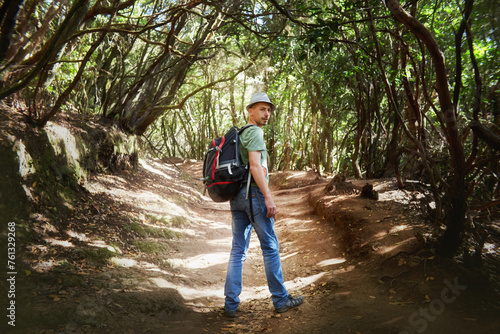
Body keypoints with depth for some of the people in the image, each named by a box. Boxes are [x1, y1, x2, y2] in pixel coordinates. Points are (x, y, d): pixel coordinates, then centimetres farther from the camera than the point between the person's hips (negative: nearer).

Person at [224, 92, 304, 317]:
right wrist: (268, 197, -20)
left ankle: (231, 304, 11)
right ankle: (280, 300, 13)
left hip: (237, 197, 9)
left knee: (238, 250, 9)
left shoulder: (237, 134, 21)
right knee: (270, 247, 2)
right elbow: (255, 165, -19)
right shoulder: (254, 132, -7)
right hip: (254, 193, -9)